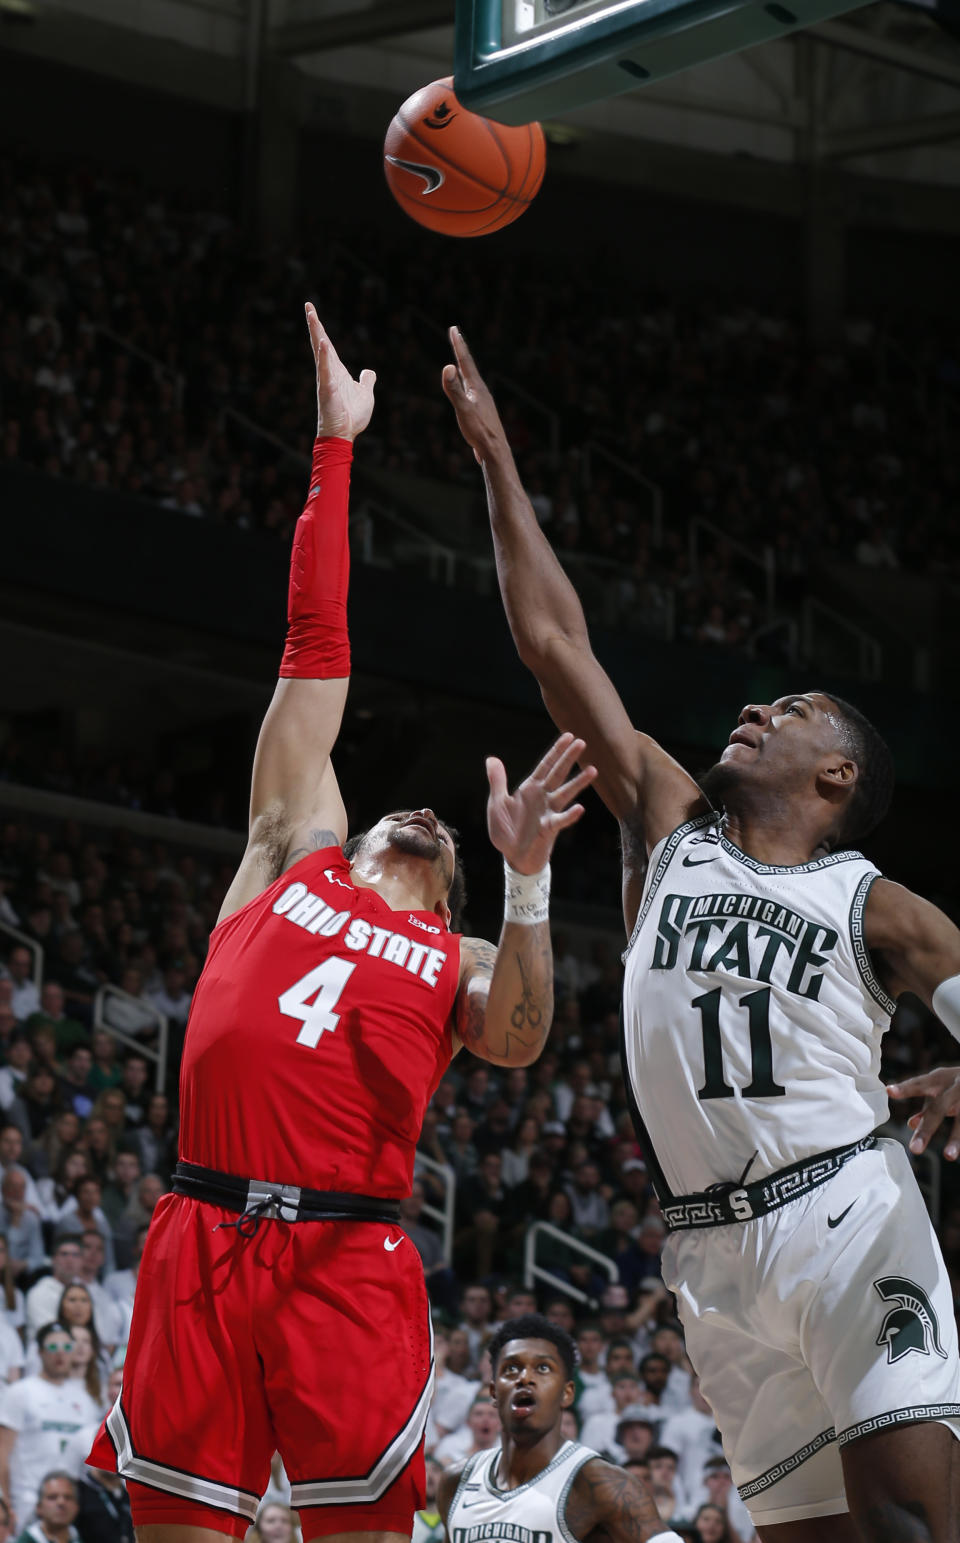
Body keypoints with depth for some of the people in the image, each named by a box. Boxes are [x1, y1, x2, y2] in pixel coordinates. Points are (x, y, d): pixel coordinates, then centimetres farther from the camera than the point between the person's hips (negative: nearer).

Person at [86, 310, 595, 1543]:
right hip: (203, 1240, 1)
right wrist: (335, 448, 25)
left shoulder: (459, 960, 20)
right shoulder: (297, 861, 20)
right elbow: (314, 648, 21)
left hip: (348, 1258, 0)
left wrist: (525, 879, -13)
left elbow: (518, 1041, -3)